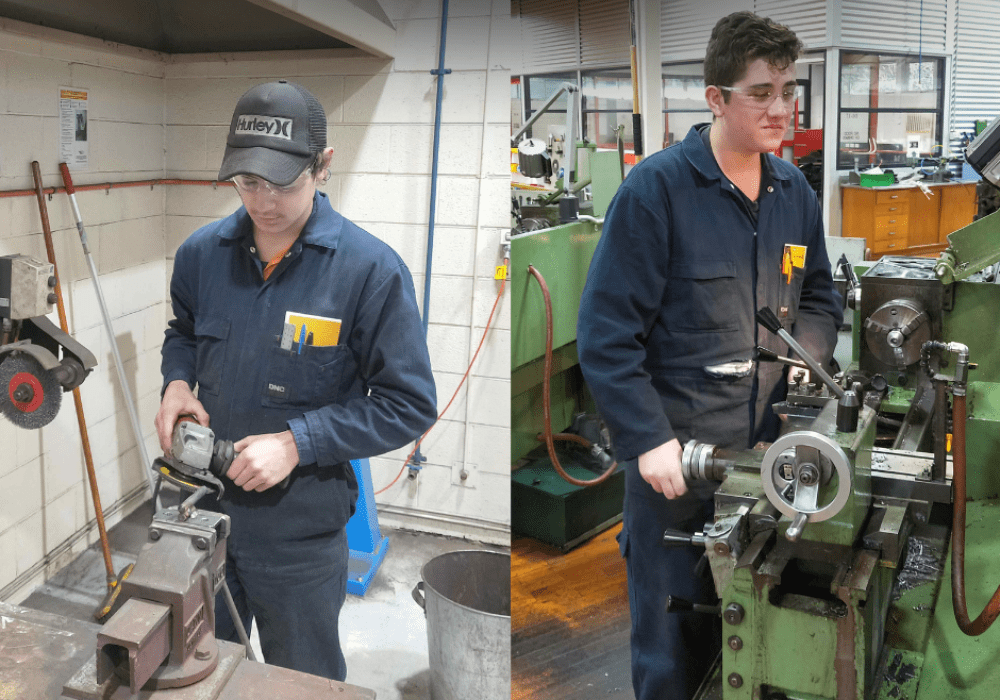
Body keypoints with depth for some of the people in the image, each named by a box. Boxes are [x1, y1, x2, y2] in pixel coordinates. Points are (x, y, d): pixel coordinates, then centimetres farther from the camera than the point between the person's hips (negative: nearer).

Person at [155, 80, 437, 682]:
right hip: (202, 507, 4)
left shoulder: (371, 269, -18)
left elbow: (408, 405, -15)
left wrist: (297, 442, -21)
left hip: (300, 529, -4)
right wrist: (177, 381, -4)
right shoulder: (202, 252, -3)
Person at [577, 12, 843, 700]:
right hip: (677, 459, -5)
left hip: (771, 450, 5)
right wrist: (649, 439, -18)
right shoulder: (655, 189, -13)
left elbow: (820, 299, 18)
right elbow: (605, 334, -14)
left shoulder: (795, 192, 6)